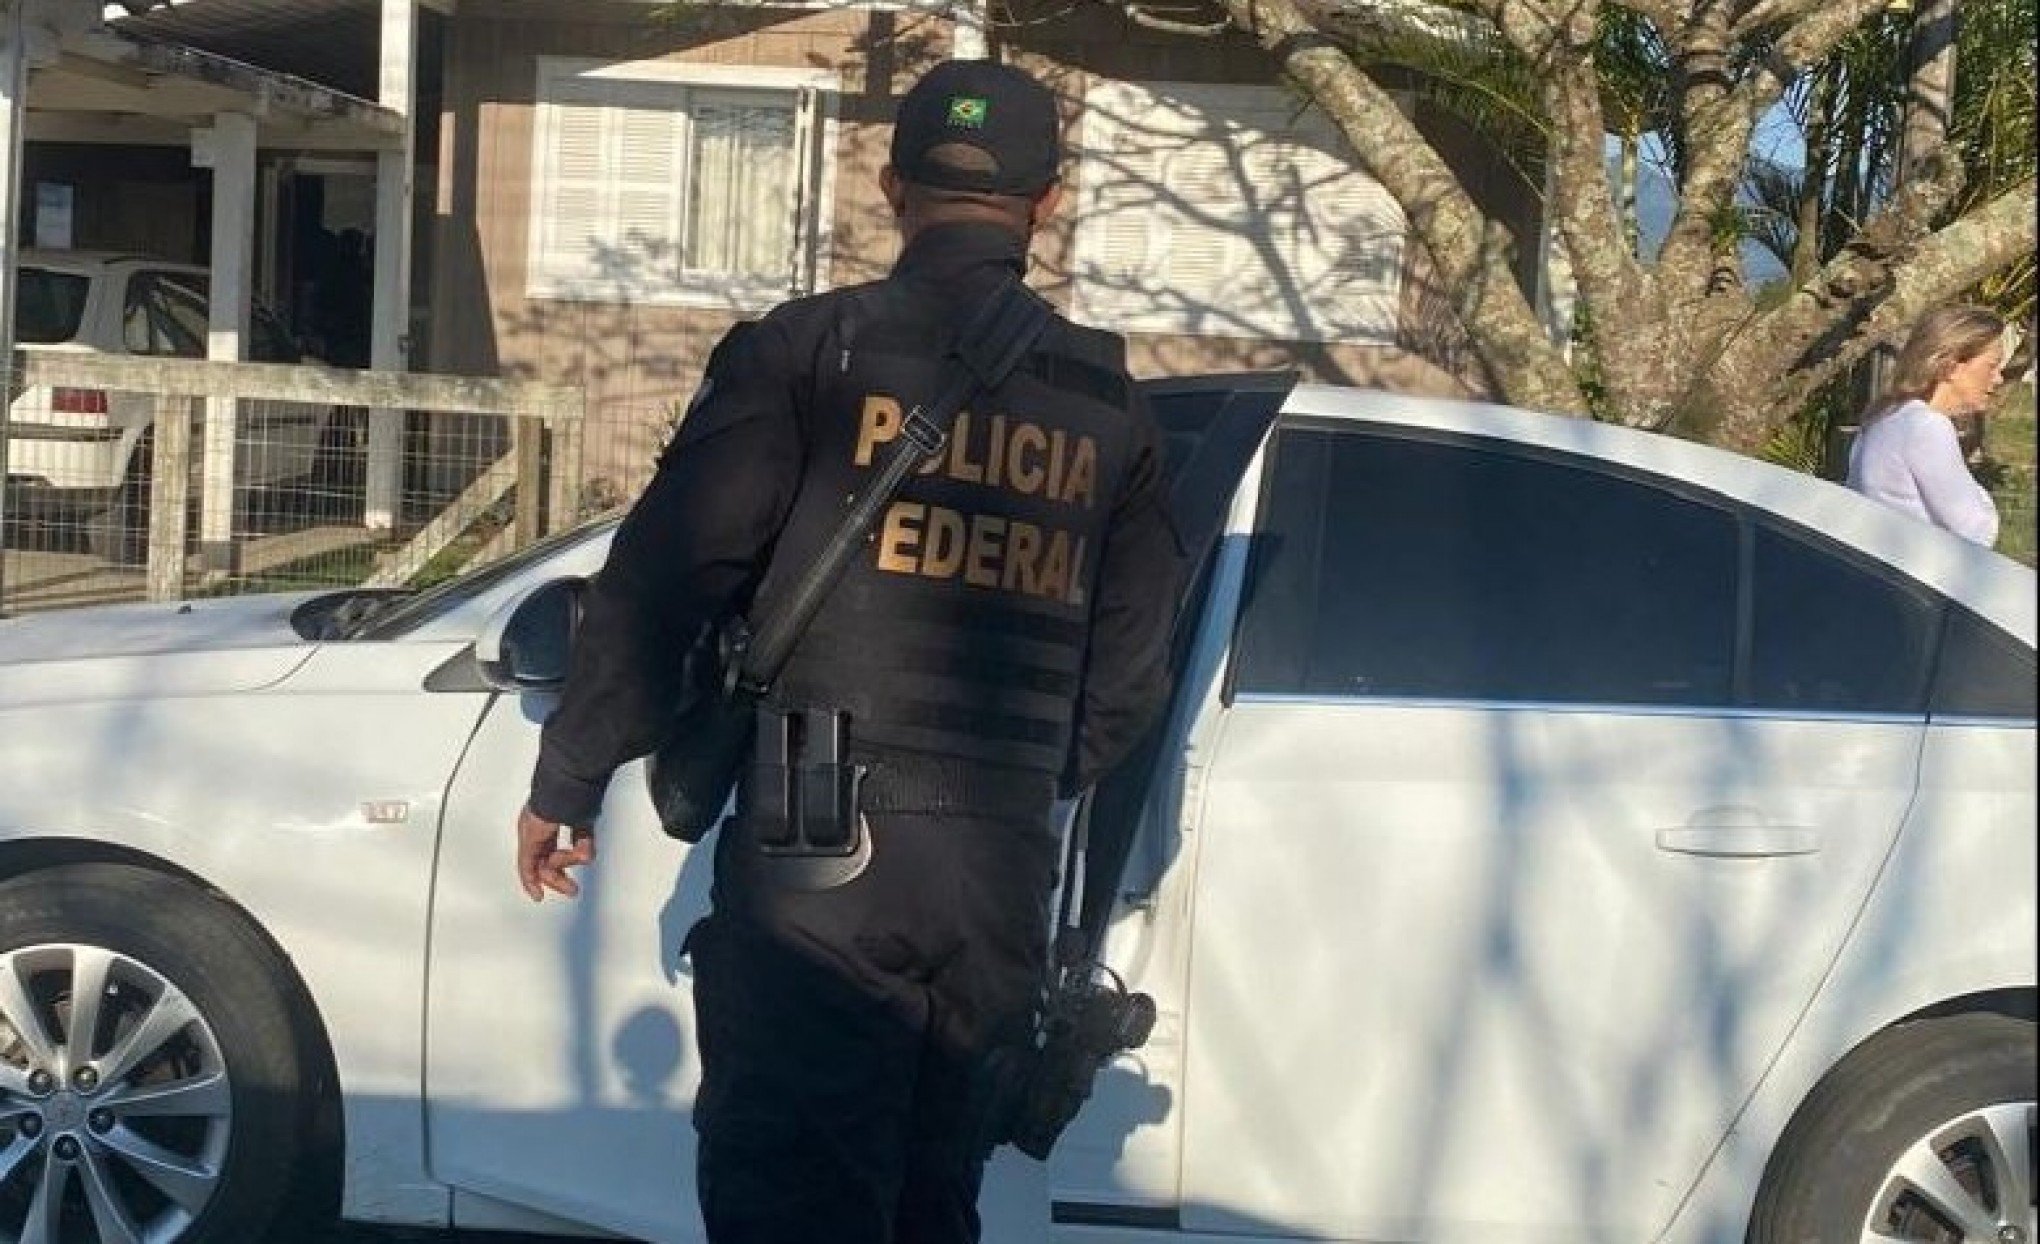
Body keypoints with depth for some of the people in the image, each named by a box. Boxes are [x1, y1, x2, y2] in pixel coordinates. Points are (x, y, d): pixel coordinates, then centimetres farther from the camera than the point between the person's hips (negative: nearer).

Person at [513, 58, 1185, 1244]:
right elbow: (1131, 666, 13)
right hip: (1004, 870, 5)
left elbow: (663, 575, -6)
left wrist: (569, 778, 3)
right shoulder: (1110, 404, 11)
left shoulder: (812, 348, -3)